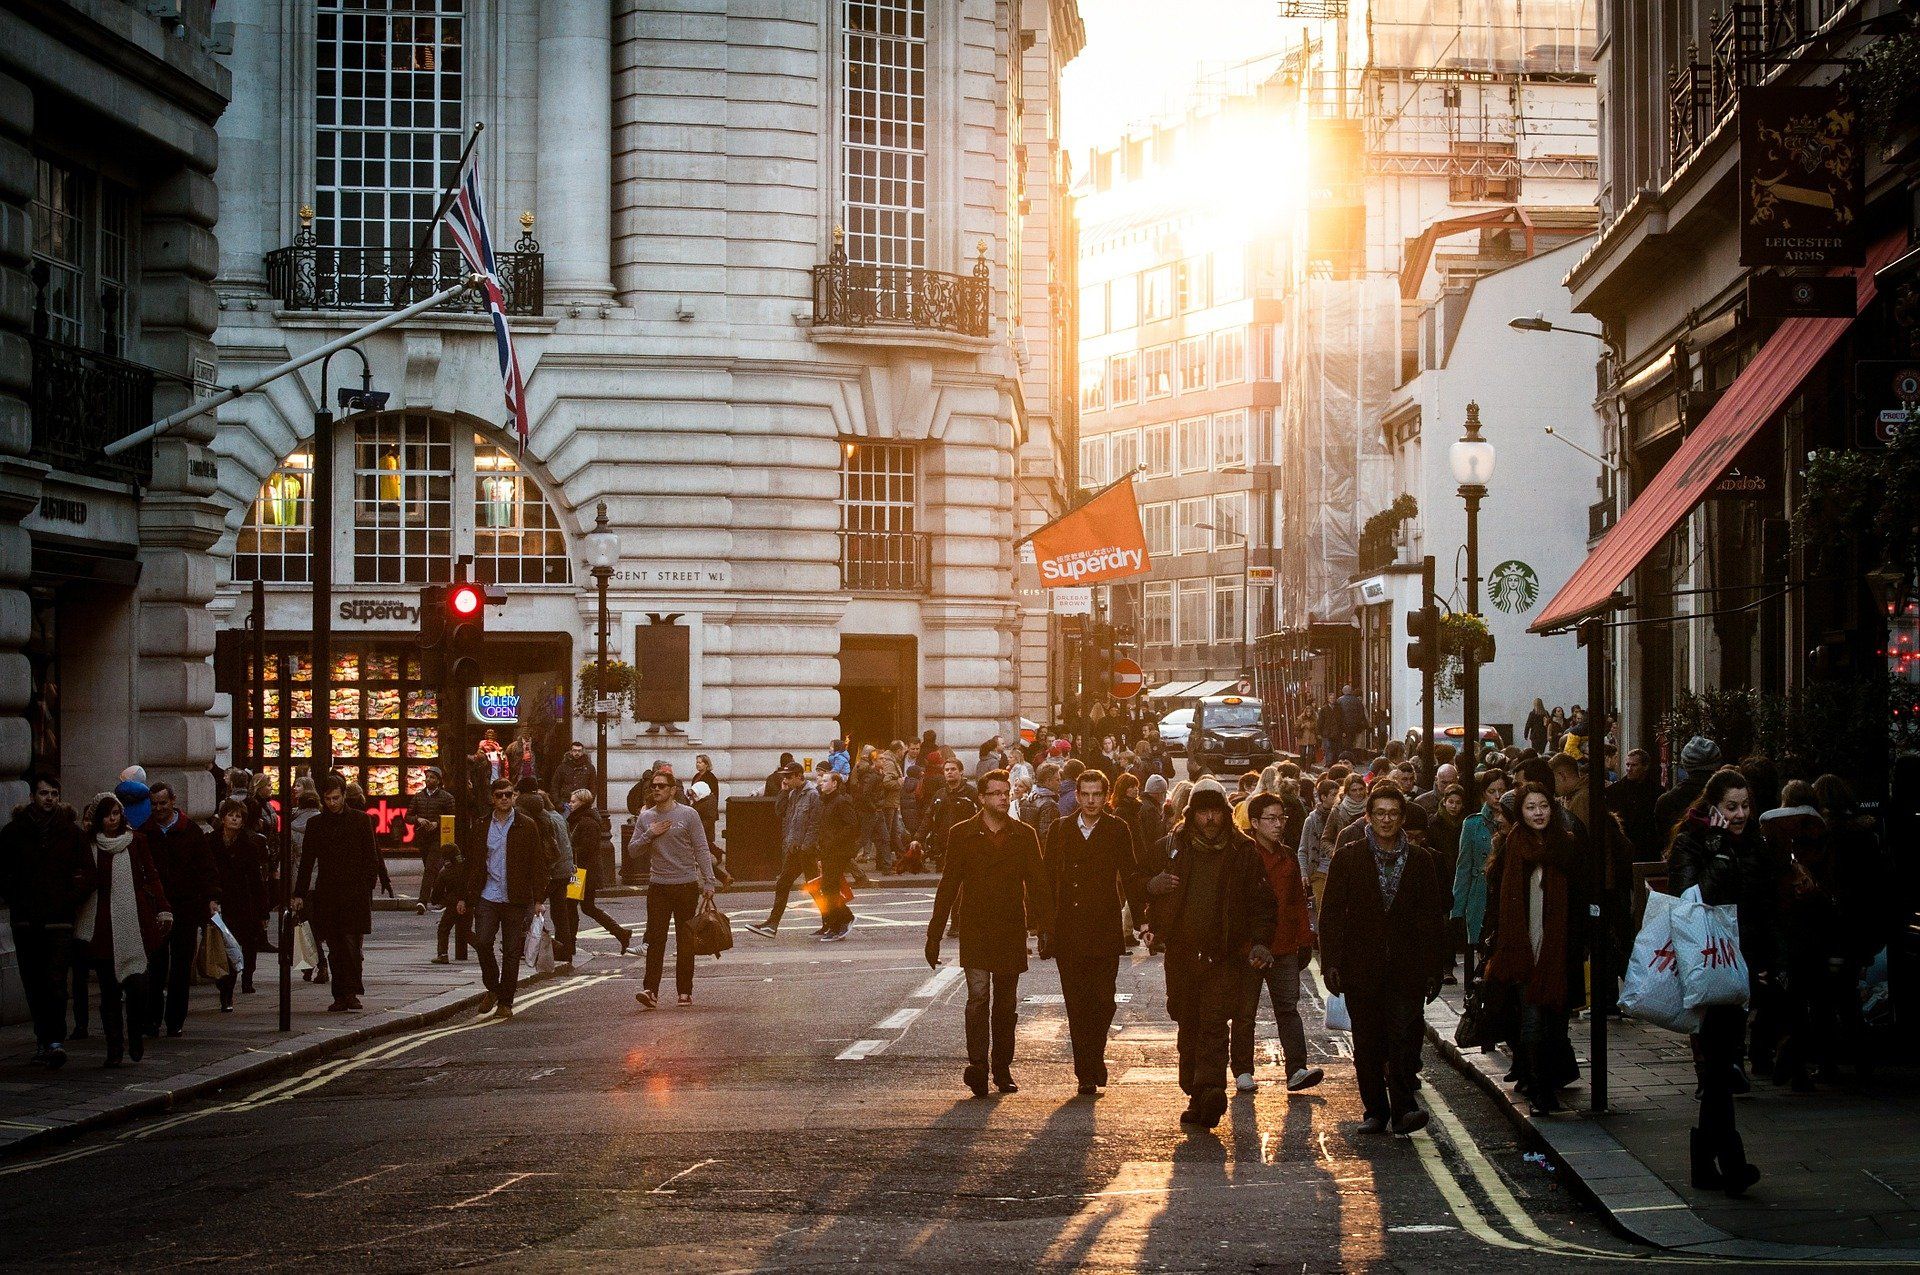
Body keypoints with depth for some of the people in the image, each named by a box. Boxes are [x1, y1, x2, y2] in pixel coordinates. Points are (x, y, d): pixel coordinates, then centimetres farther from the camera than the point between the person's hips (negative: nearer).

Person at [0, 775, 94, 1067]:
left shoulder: (71, 832, 3)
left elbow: (87, 876, 3)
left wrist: (67, 901, -4)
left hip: (59, 919, -2)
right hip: (25, 920, 2)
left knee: (56, 982, -12)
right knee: (33, 983, 6)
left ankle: (53, 1040, -15)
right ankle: (44, 1037, 15)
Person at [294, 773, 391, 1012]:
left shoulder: (360, 821, 4)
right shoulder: (315, 824, 11)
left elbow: (372, 856, 5)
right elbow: (307, 861, 13)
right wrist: (299, 894, 9)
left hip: (355, 893, -3)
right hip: (326, 894, 3)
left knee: (351, 943, -12)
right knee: (335, 948, 3)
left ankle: (352, 992, -8)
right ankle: (340, 995, 6)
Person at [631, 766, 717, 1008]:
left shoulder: (688, 815, -1)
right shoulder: (645, 818, 9)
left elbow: (702, 850, -2)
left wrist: (708, 882, -8)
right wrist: (649, 834, -8)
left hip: (687, 885, -2)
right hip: (658, 886, 2)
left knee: (685, 942, 5)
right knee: (655, 940, -8)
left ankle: (685, 991, 12)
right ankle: (651, 991, -14)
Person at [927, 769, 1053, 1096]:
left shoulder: (1024, 835, 6)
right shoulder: (962, 834, 2)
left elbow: (1038, 884, 6)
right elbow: (948, 886, 4)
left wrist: (1046, 930, -1)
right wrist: (934, 934, 1)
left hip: (1011, 931, 2)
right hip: (975, 930, -2)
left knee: (1007, 1005, 9)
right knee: (978, 997, -15)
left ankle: (1002, 1069, 17)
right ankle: (977, 1065, -19)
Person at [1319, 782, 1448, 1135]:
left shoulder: (1421, 861, 8)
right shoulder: (1347, 857, 6)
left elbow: (1433, 918, 10)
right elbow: (1331, 914, 4)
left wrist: (1434, 969, 5)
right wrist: (1331, 962, -4)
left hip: (1407, 966, 0)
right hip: (1361, 966, 1)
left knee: (1404, 1033, -14)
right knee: (1367, 1042, 4)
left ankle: (1403, 1109, -16)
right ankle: (1375, 1111, 13)